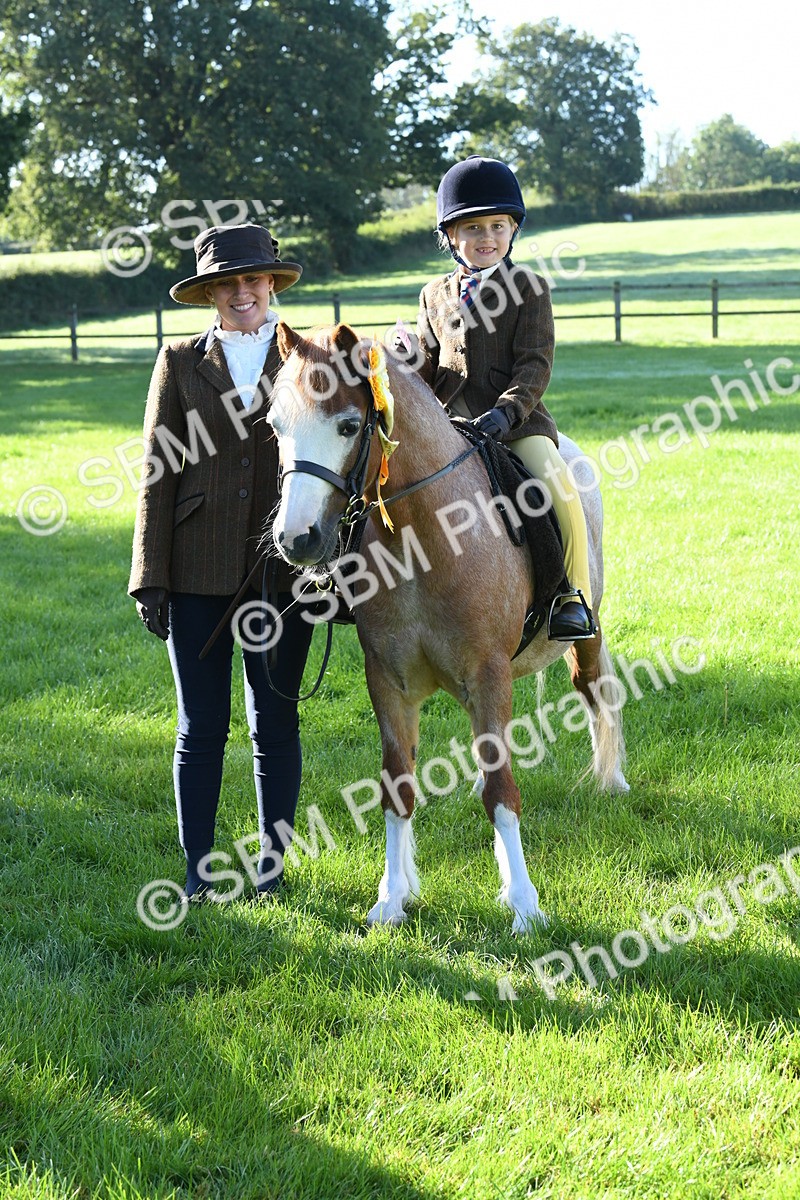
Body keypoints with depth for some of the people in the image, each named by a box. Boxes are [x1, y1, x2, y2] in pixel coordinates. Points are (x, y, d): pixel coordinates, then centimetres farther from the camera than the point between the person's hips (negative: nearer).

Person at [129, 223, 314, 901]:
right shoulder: (181, 363, 6)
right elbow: (159, 478, 3)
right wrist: (151, 580, -3)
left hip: (282, 569, 0)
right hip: (199, 573, 0)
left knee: (275, 723, 7)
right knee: (201, 728, 3)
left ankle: (271, 864, 20)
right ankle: (198, 870, 14)